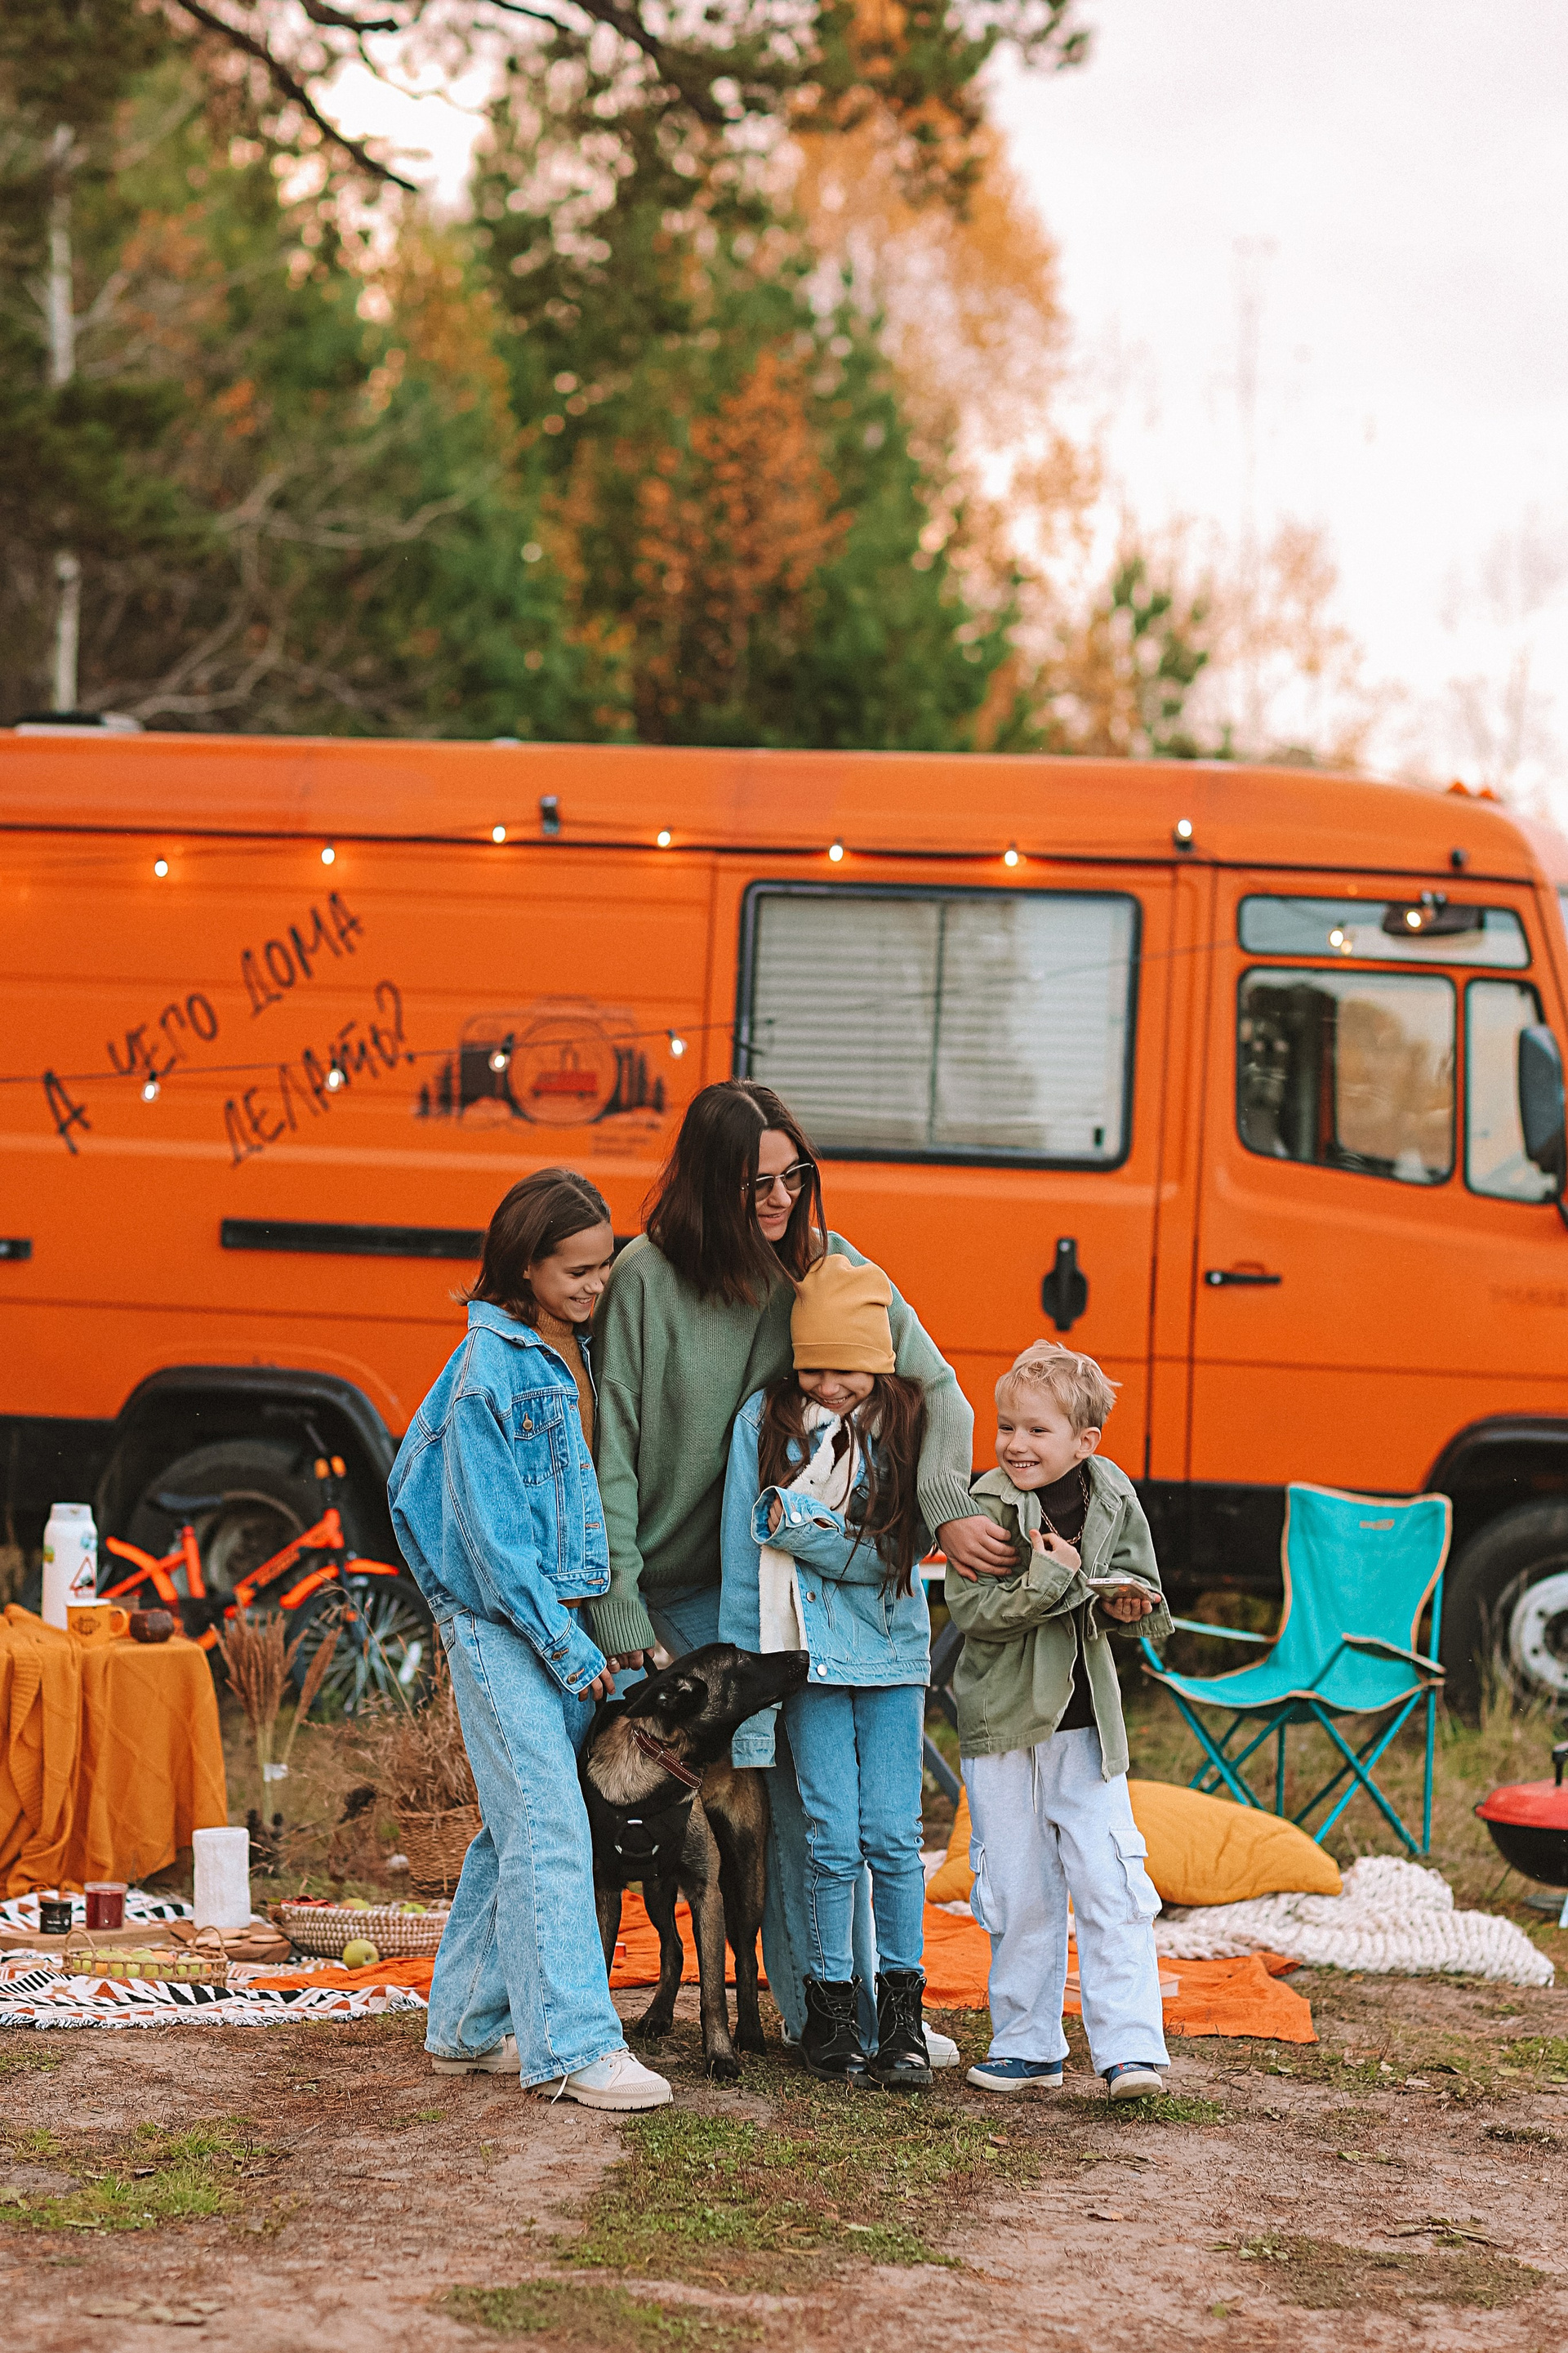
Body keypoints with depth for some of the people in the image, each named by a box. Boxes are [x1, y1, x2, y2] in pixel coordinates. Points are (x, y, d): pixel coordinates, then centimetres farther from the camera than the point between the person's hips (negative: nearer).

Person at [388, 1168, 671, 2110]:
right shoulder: (490, 1367, -13)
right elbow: (492, 1527, -15)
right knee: (549, 1831, -11)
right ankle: (576, 2045, -13)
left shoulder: (581, 1355, 9)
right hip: (500, 1624, -7)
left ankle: (468, 2025, 20)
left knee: (515, 1830, 12)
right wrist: (566, 1646, -14)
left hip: (567, 1621, 7)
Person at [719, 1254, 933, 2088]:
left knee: (893, 1833, 0)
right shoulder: (766, 1420, -2)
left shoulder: (907, 1423, -1)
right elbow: (743, 1554, 1)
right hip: (808, 1652, -1)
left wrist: (807, 1531, -16)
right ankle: (829, 2007, 11)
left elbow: (901, 1551, -7)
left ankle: (901, 2011, 10)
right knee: (832, 1838, -3)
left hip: (892, 1648, 1)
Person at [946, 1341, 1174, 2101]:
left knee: (1110, 1884, -6)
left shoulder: (1112, 1500, 1)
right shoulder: (986, 1509, -8)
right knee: (1019, 1895, 6)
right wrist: (1052, 1579, -24)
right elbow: (972, 1610, -17)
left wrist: (1120, 1598, -11)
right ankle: (1027, 2047, 17)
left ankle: (1130, 2048, -5)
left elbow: (1142, 1590, 11)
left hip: (1088, 1724, 1)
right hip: (1003, 1724, -1)